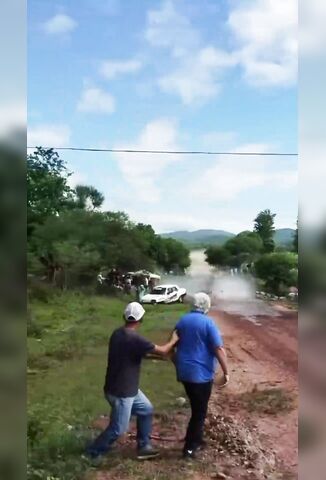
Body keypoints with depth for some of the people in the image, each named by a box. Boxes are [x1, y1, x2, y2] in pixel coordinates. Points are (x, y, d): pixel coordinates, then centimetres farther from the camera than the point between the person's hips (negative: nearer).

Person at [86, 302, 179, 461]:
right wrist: (173, 340, 1)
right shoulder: (134, 339, -28)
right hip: (120, 392, -9)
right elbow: (162, 351, -18)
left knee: (146, 410, 19)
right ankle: (93, 452, 26)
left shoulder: (117, 333, 0)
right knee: (118, 428, 8)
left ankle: (144, 447, 29)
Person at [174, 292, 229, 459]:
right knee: (199, 411, 8)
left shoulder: (182, 320, 6)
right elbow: (219, 349, -18)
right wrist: (226, 372, -9)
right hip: (201, 373, -7)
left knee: (196, 408, 22)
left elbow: (175, 344, 17)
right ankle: (189, 447, 14)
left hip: (184, 372, 7)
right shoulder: (208, 322, -14)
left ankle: (196, 440, 34)